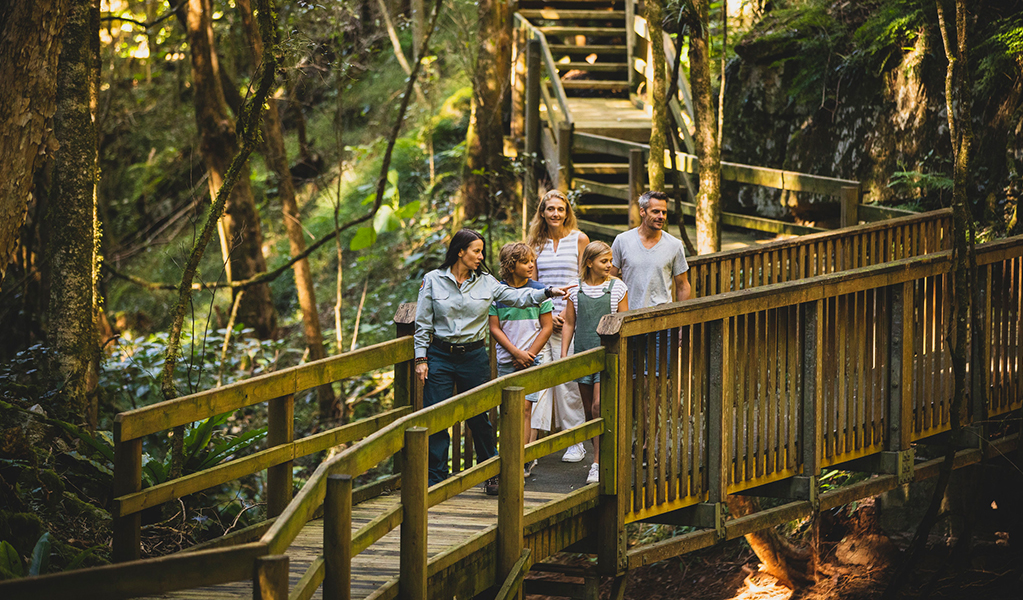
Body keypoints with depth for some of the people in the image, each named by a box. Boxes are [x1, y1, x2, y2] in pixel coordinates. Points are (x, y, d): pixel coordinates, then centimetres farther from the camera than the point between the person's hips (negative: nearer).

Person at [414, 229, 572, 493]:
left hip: (474, 357, 2)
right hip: (440, 356, -2)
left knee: (479, 418, 7)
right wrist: (421, 358, -2)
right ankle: (435, 479, 6)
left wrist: (549, 292, -14)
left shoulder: (486, 282, 5)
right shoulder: (433, 280, -1)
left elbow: (517, 297, 0)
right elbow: (423, 323, 2)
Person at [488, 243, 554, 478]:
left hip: (531, 359, -2)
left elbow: (547, 327, 1)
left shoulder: (539, 291, 0)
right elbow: (495, 328, -1)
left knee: (524, 408, -8)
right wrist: (517, 353, -10)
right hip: (506, 359, 2)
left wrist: (529, 355, -7)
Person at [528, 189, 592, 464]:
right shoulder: (536, 242, 12)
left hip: (570, 318, -3)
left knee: (569, 380, -7)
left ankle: (576, 442, 0)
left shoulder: (579, 239, 3)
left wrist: (568, 311, -9)